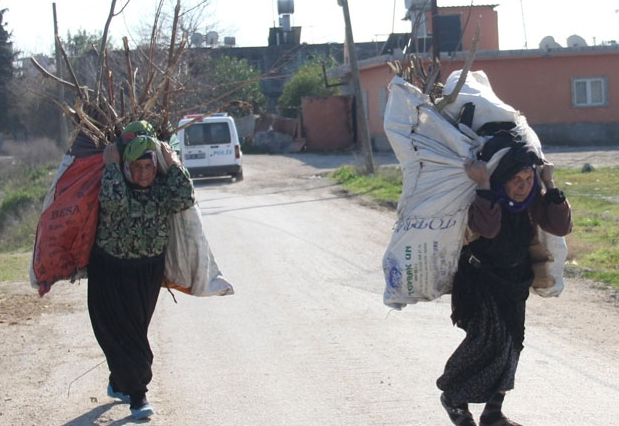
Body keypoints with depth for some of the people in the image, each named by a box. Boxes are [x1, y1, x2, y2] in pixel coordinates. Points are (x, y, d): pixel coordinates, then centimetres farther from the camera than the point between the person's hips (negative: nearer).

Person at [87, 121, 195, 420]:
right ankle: (137, 395, 1)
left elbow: (186, 200, -20)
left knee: (136, 330, 15)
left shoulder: (161, 188, -3)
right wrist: (111, 165, -26)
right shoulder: (114, 183, -13)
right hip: (111, 271, -4)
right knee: (120, 331, -6)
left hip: (149, 272, 4)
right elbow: (114, 201, -36)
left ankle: (118, 383, 35)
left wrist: (172, 162, -17)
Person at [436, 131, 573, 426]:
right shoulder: (480, 197, -23)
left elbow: (561, 227, -14)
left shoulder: (532, 198, -6)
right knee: (488, 338, -16)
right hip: (481, 278, -6)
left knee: (511, 342, 7)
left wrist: (549, 184, -19)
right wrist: (483, 185, -43)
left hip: (515, 281, 6)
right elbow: (488, 228, -42)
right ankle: (451, 394, 7)